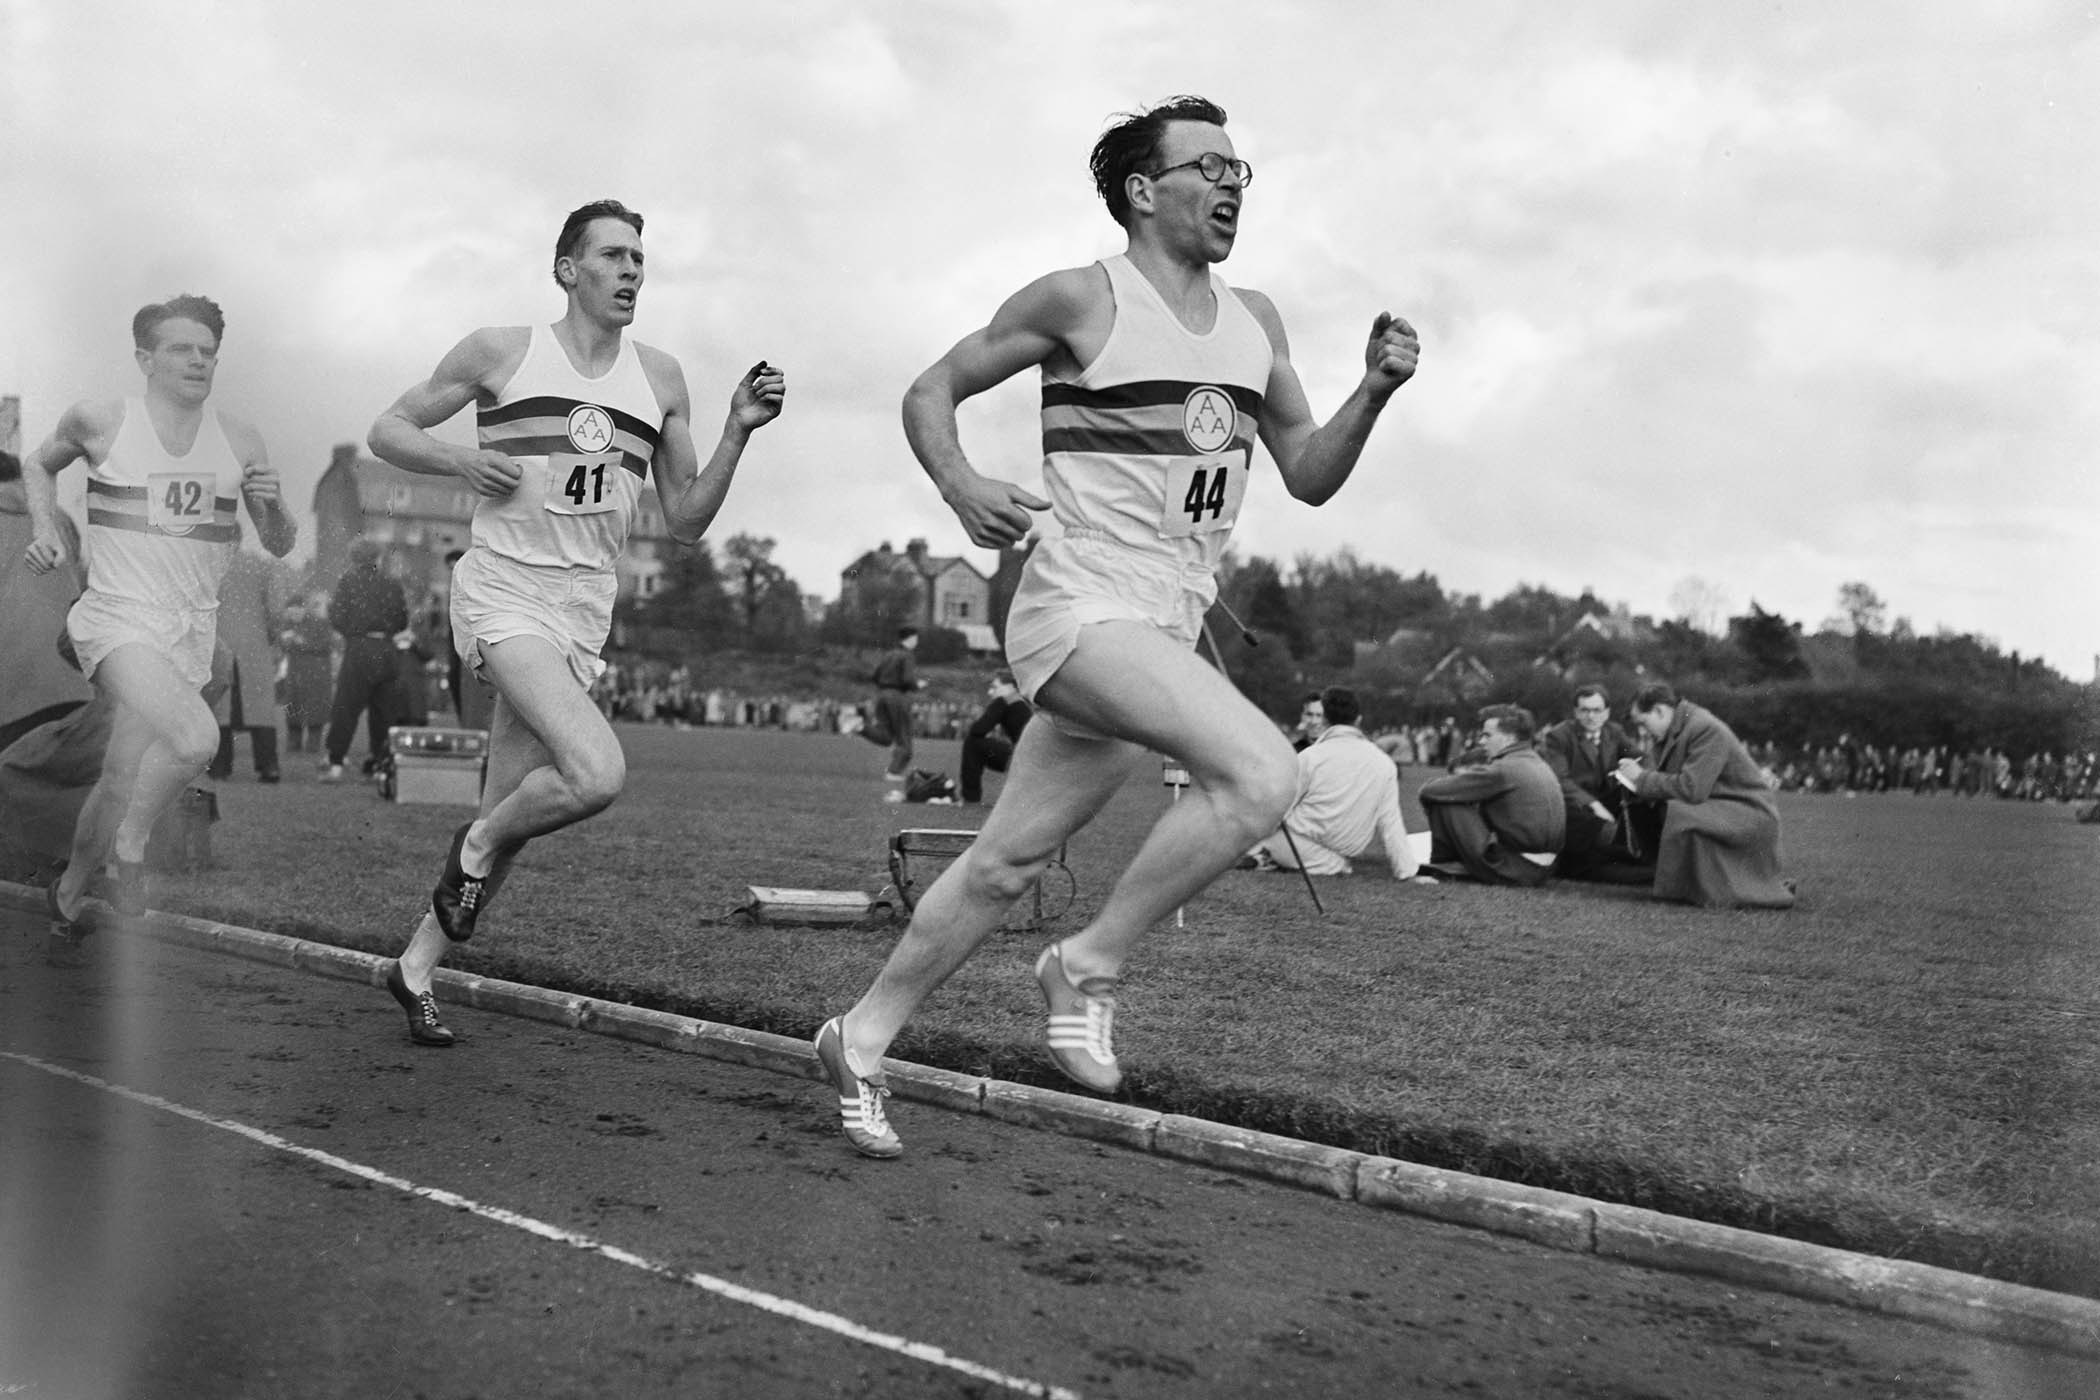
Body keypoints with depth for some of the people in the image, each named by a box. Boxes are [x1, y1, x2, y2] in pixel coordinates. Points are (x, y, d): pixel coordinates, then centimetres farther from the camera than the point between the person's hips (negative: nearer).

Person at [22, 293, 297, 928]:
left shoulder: (240, 442, 5)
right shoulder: (99, 421, -2)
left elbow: (281, 546, 10)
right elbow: (40, 463, 20)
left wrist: (272, 503, -11)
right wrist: (43, 529, 4)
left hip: (191, 632, 4)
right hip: (118, 618, -4)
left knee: (122, 782, 9)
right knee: (196, 737, -29)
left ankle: (68, 894, 34)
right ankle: (132, 845, -3)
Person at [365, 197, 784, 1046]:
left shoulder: (659, 378, 10)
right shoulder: (501, 353, 1)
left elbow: (686, 522, 11)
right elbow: (388, 430, 8)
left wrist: (737, 431, -2)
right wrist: (461, 461, -11)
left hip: (586, 610, 5)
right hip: (504, 590, -5)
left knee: (506, 819, 8)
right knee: (597, 773, -26)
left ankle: (416, 967, 27)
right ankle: (477, 847, 3)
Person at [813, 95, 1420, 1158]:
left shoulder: (1255, 321, 14)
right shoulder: (1081, 300, -5)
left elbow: (1310, 476, 16)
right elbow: (930, 392, 2)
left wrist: (1373, 392, -1)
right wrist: (960, 486, -17)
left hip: (1169, 633, 7)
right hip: (1081, 606, -7)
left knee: (1007, 862, 10)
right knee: (1261, 772, -26)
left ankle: (860, 1042, 24)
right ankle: (1088, 968, -9)